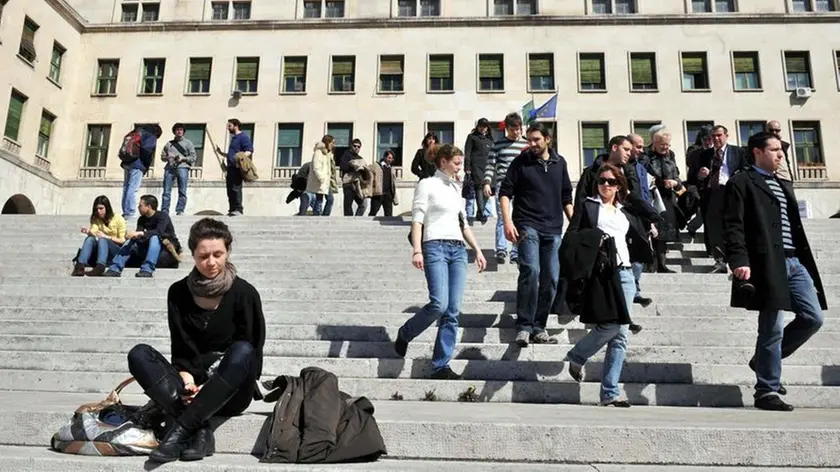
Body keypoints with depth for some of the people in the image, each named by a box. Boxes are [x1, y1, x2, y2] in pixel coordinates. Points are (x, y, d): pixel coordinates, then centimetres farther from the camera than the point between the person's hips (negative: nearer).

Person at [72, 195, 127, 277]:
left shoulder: (118, 219, 0)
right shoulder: (96, 220, 12)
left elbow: (122, 240, -4)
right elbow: (93, 232, -9)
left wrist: (107, 237, -16)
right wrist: (89, 232, -31)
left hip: (117, 251, -4)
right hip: (100, 250, 4)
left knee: (102, 240, -34)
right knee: (90, 239, -26)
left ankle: (100, 268, -58)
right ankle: (80, 266, -46)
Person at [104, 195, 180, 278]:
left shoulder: (162, 216, -13)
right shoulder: (141, 219, 6)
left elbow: (159, 232, -32)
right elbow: (139, 237, -6)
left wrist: (140, 233, -41)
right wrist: (133, 236, -29)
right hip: (149, 249, 7)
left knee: (154, 237, -35)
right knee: (130, 242, -10)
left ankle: (147, 270, -48)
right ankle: (115, 269, -22)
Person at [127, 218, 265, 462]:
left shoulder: (244, 293, -7)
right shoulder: (178, 293, 3)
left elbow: (250, 354, -8)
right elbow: (181, 349, 1)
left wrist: (211, 385, -18)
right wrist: (186, 380, -19)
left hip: (231, 392, -3)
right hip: (193, 388, 3)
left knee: (242, 350, -33)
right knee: (139, 354, -18)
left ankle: (181, 430, -32)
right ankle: (199, 431, -32)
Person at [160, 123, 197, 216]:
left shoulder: (188, 143, 15)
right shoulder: (169, 144, 23)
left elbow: (193, 157, 7)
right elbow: (162, 156, 23)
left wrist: (183, 158, -9)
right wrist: (167, 157, 0)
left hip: (182, 167, -2)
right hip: (169, 168, 2)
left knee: (182, 192, -8)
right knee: (166, 191, -5)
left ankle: (180, 211, -8)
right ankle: (164, 211, -5)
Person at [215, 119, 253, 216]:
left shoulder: (243, 137, -3)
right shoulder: (233, 138, 26)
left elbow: (249, 151, -16)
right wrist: (221, 153, 28)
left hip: (237, 167, -10)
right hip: (231, 168, 10)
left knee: (236, 189, -14)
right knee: (230, 190, 8)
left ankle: (238, 209, -14)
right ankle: (232, 210, 11)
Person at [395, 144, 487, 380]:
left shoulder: (456, 188, 22)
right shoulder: (427, 185, 3)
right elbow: (417, 220, -6)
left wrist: (477, 250, 18)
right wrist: (417, 250, -17)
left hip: (458, 250, 6)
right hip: (435, 247, -6)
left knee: (453, 311, -3)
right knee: (439, 304, -19)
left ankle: (441, 366, 1)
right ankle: (404, 335, 9)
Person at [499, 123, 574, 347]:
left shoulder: (559, 163, 12)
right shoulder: (521, 162, 1)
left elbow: (566, 196, 18)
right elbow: (505, 192, -2)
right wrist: (507, 221, -14)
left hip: (553, 229, 5)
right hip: (528, 226, -4)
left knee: (551, 279, 5)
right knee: (530, 271, -21)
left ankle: (539, 328, 16)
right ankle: (524, 327, -13)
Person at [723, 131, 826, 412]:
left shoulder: (782, 186, 24)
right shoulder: (741, 183, -1)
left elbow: (795, 226, 23)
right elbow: (733, 225, -11)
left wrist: (806, 261, 15)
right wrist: (739, 260, -23)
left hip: (795, 262, 8)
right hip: (769, 265, -8)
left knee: (813, 317, 4)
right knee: (773, 328, -4)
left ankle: (764, 360, 21)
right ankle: (767, 391, 8)